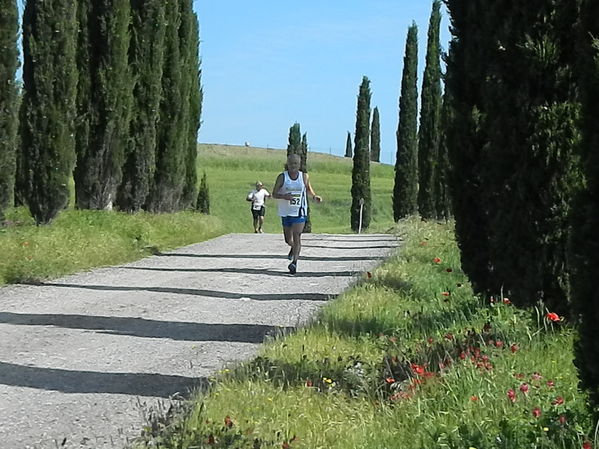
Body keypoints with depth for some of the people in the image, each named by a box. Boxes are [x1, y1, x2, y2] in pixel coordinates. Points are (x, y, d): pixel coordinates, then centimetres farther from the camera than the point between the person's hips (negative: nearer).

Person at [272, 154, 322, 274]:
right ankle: (294, 248, 48)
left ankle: (294, 262, -18)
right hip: (286, 212, 1)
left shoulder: (304, 177, 1)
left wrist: (314, 196, -2)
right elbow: (274, 194, -3)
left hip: (300, 212, -1)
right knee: (288, 239, 12)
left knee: (297, 236, -16)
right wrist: (283, 196, -24)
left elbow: (308, 189, 19)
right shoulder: (282, 177, -5)